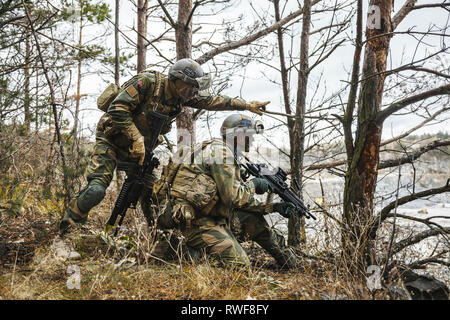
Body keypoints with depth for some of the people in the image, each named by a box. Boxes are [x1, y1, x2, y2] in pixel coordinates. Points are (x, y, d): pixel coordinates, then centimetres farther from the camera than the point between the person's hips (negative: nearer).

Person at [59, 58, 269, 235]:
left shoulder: (181, 96, -2)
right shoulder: (146, 83, -23)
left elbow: (213, 101, 6)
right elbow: (117, 109, -27)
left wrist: (247, 105, 7)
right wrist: (137, 138, -30)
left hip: (138, 145, 7)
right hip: (112, 138, -7)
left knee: (152, 192, 0)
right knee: (96, 189, -21)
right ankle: (66, 229, -4)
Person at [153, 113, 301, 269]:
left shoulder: (229, 155, 19)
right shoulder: (220, 150, -13)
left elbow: (241, 199, 20)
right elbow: (232, 196, -20)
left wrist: (272, 207, 15)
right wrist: (252, 185, -2)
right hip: (193, 219, -10)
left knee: (253, 220, 15)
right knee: (240, 263, -14)